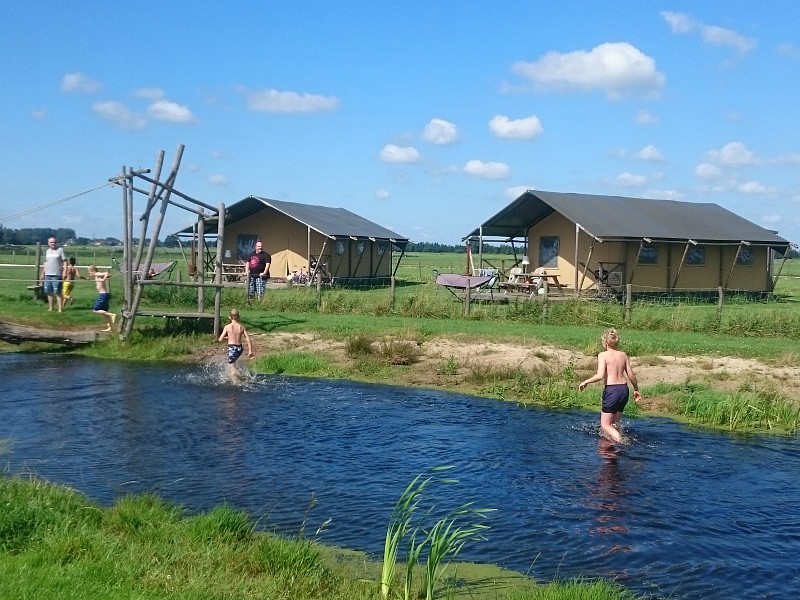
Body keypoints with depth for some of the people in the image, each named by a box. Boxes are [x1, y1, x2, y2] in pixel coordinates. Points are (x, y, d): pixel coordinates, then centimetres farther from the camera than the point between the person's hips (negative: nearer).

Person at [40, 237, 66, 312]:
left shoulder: (60, 250, -1)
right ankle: (51, 308, 16)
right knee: (49, 292, 8)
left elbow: (65, 261, -5)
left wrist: (64, 271, -15)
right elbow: (45, 263, 22)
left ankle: (60, 308, -5)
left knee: (57, 292, -8)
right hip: (47, 275, 6)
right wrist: (42, 274, 20)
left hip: (56, 275, -6)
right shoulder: (47, 251, 16)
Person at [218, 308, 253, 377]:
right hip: (239, 348, 5)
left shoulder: (227, 327, -7)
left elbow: (220, 339, -4)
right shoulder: (241, 327, 1)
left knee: (232, 369, -2)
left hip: (232, 348, -5)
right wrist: (250, 351, 2)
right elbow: (248, 339, -2)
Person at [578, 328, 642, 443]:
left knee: (605, 425, 1)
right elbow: (631, 375, 10)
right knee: (614, 422, 22)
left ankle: (621, 441, -21)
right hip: (624, 389, 6)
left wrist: (585, 382, -4)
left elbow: (600, 375, -19)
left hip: (611, 390, -6)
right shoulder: (623, 355, 8)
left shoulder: (603, 355, -8)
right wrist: (636, 390, 25)